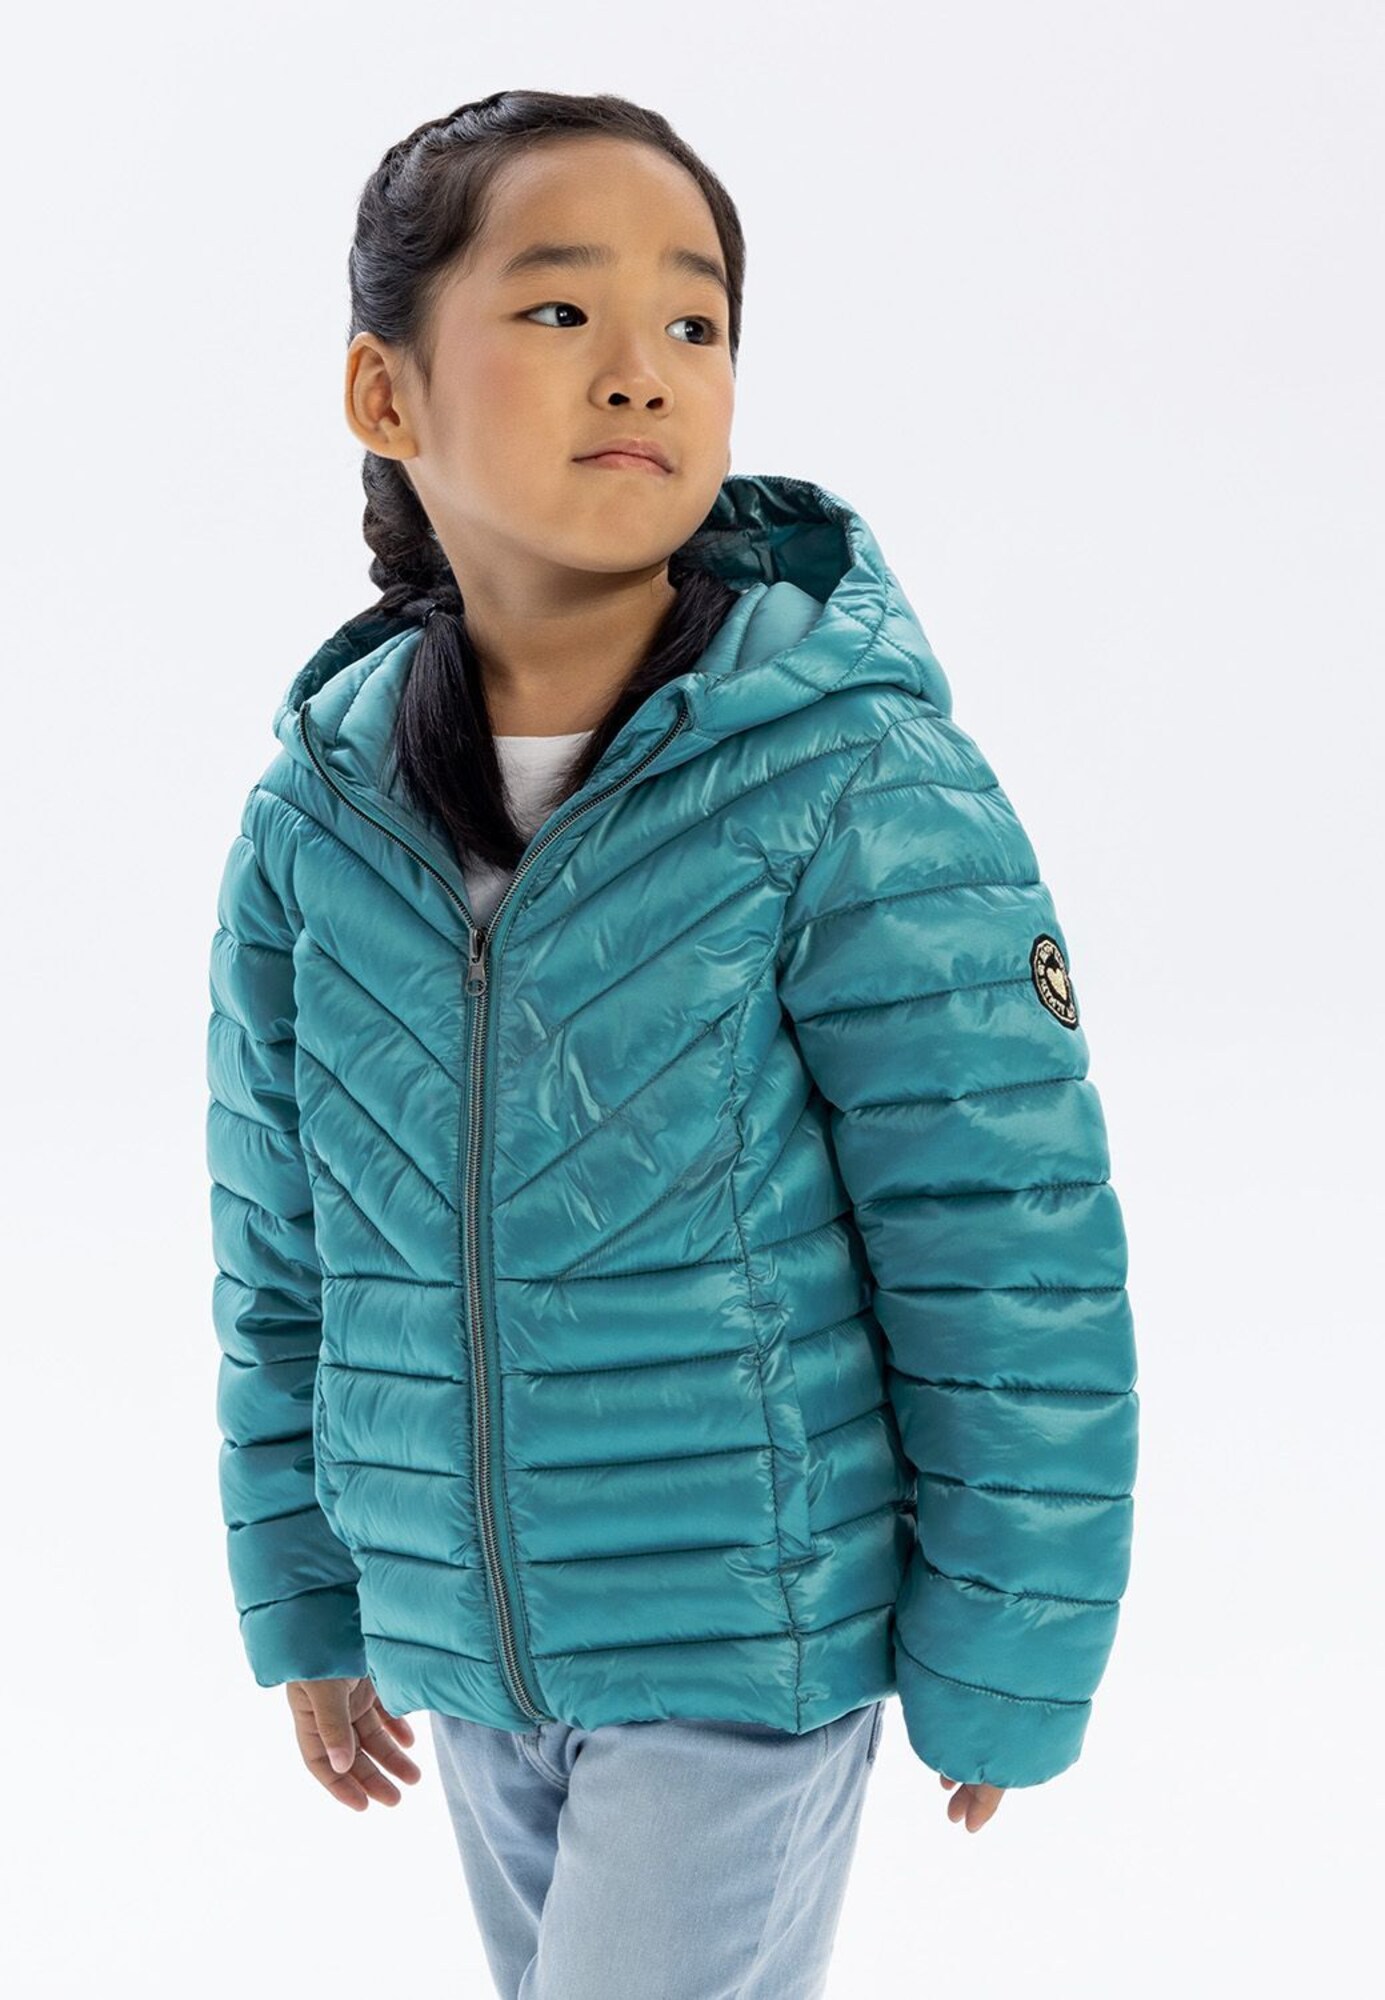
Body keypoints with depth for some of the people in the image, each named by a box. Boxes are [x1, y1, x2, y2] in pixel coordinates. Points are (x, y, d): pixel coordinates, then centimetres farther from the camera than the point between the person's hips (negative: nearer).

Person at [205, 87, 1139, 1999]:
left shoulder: (863, 791, -19)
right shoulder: (315, 817, -5)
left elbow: (1016, 1278, -13)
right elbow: (286, 1269, 6)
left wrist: (1003, 1668, -8)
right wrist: (307, 1607, 12)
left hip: (758, 1644, -5)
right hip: (468, 1639, 5)